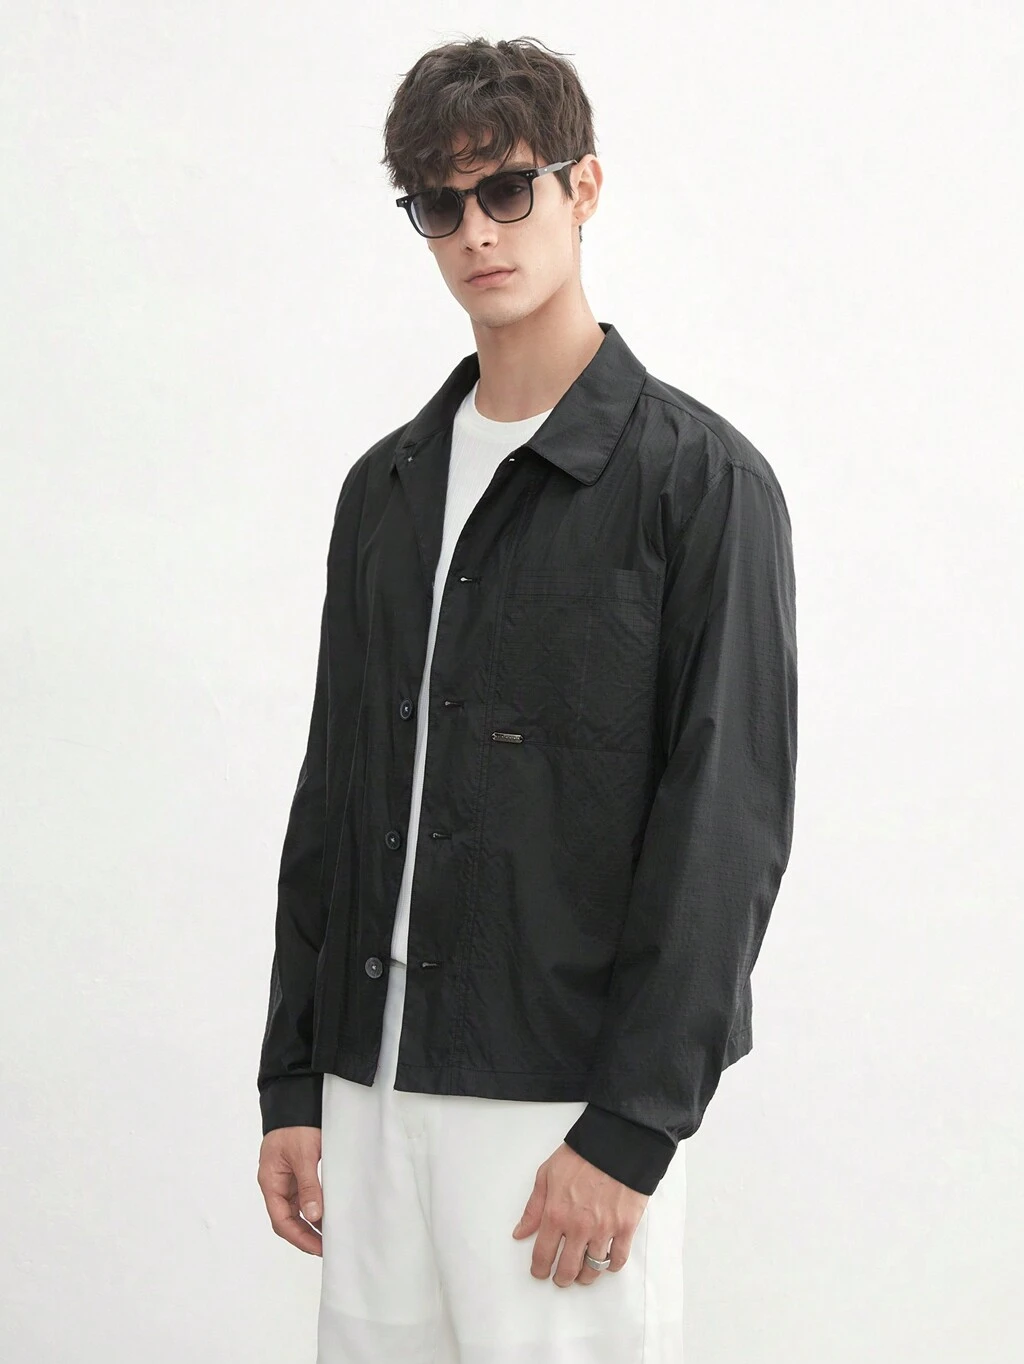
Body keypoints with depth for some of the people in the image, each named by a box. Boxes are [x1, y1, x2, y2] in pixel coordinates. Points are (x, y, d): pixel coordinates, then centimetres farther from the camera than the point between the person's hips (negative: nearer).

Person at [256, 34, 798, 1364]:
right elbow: (331, 801, 15)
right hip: (375, 1083, 6)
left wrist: (629, 1129, -16)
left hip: (569, 1098, -5)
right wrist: (292, 1082, 10)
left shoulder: (701, 479, -6)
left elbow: (727, 826, -11)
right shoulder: (386, 485, 13)